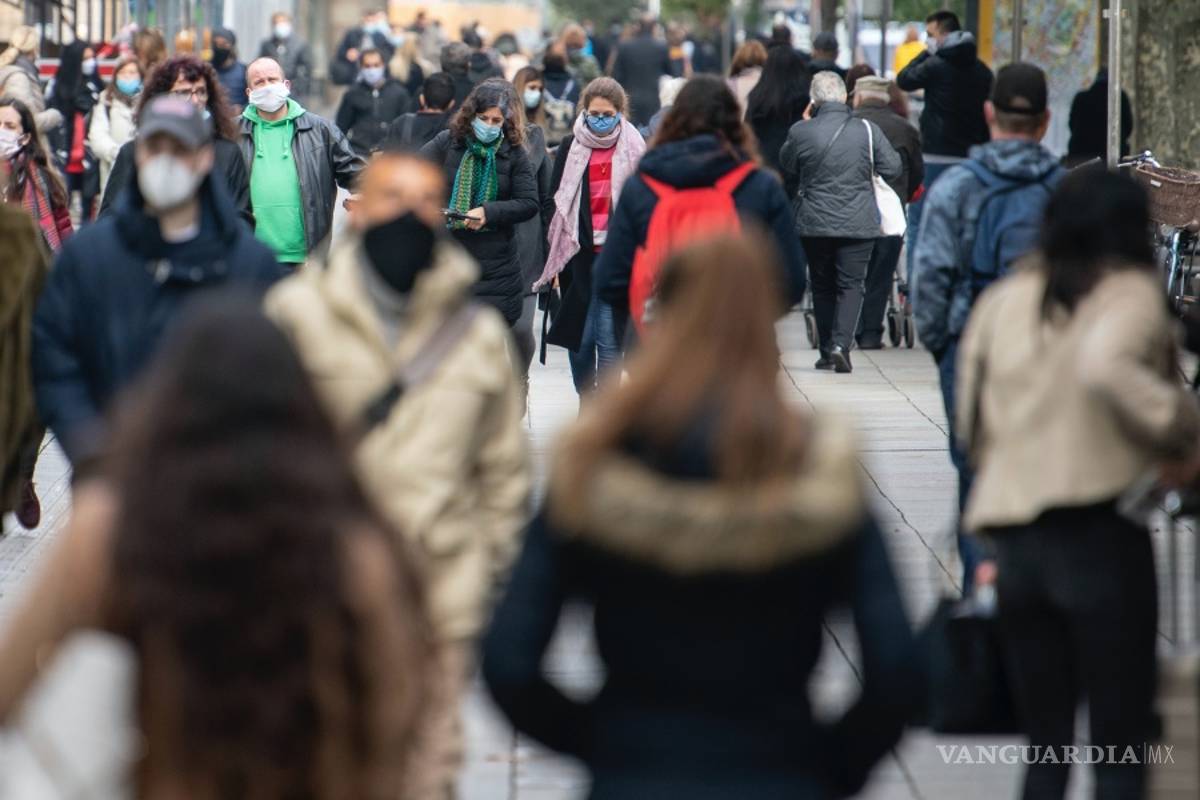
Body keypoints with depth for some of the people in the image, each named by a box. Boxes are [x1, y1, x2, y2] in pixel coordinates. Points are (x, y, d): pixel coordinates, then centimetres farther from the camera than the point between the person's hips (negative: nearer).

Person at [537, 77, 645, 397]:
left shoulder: (635, 150, 0)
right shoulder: (570, 148, 5)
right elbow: (555, 203, 6)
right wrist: (553, 261, 2)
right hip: (579, 254, 2)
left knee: (609, 340, -5)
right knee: (578, 337, 8)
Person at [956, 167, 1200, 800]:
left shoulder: (1003, 299, 11)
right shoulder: (1132, 294, -5)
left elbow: (971, 424, 14)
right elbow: (1105, 366, -26)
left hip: (1013, 535, 5)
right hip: (1101, 532, -5)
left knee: (1045, 748, 14)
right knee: (1121, 748, 3)